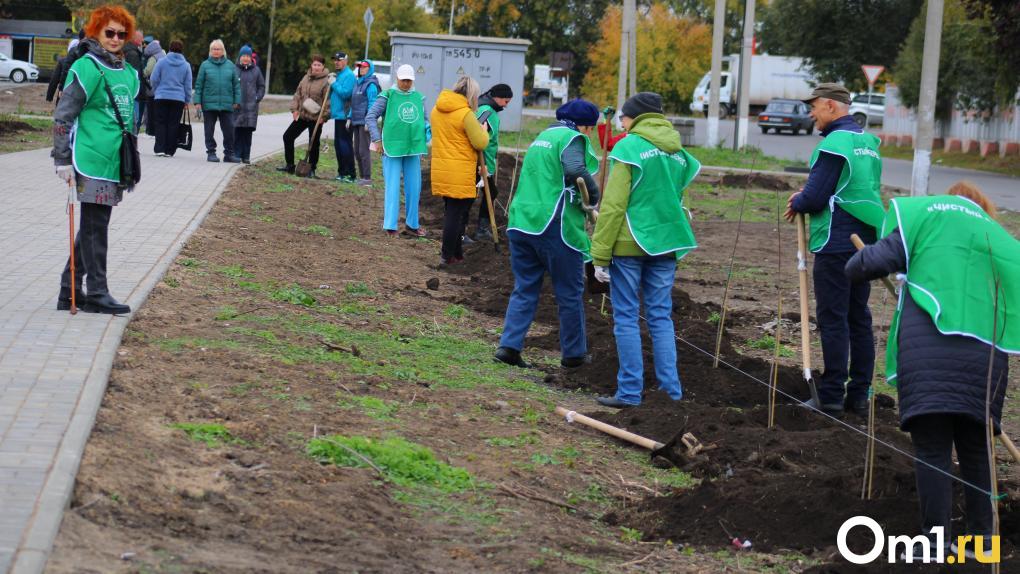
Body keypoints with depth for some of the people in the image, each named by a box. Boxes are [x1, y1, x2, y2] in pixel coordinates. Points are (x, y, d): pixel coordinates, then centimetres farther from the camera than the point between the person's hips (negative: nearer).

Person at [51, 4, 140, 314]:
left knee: (94, 226, 12)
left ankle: (70, 290, 20)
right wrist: (63, 160, -13)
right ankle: (97, 294, 2)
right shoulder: (87, 68, -10)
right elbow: (62, 116, -10)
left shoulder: (129, 74, 14)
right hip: (91, 160, -8)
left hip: (115, 161, 8)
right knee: (95, 225, -3)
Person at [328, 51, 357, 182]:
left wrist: (334, 84, -16)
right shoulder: (337, 74, 18)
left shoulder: (349, 75, -12)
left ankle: (350, 174, -8)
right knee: (338, 144, 13)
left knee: (345, 145, -9)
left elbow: (345, 93, -23)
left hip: (345, 116, -10)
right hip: (338, 115, 10)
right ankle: (342, 172, 19)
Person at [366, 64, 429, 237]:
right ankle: (390, 226, 1)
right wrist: (377, 140, -9)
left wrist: (425, 138, 6)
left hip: (413, 148, 5)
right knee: (393, 188, -4)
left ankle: (412, 224, 21)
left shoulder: (418, 97, 9)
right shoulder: (388, 96, -5)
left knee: (414, 188, 10)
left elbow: (424, 119, 21)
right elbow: (370, 117, -4)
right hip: (392, 148, -5)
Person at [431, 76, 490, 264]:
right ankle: (448, 256, 6)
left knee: (451, 211, 17)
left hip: (440, 169, 7)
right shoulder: (466, 114, -15)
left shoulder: (437, 110, 7)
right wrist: (483, 130, 8)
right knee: (455, 214, 2)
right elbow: (480, 143, -11)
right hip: (460, 173, -7)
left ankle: (456, 253, 22)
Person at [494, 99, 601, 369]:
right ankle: (573, 353, 16)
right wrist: (593, 195, -11)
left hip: (521, 222, 7)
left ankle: (509, 345, -2)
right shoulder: (572, 138, -7)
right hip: (554, 225, -7)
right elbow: (575, 169, -26)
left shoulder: (542, 137, 21)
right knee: (570, 293, 7)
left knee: (524, 290, 11)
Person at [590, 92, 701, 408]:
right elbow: (676, 200, 15)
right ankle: (671, 389, 9)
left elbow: (613, 205, -11)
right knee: (661, 317, 11)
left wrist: (600, 254, -9)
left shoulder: (630, 147, -8)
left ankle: (630, 391, 3)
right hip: (666, 243, 5)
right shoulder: (679, 153, 11)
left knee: (626, 317, 2)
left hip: (629, 243, -5)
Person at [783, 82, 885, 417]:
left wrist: (796, 205, 5)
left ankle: (831, 398, -3)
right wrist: (805, 198, 15)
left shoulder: (833, 144, -13)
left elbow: (815, 198, -17)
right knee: (859, 318, 11)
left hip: (836, 244, -9)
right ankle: (859, 395, 14)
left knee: (833, 320, -5)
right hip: (865, 241, 9)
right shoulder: (868, 142, 15)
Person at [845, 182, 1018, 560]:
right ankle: (982, 538, 19)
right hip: (985, 352, 3)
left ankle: (937, 540, -3)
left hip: (927, 342, -3)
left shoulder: (925, 214, 13)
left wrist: (854, 267, 25)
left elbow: (879, 260, 5)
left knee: (932, 448, -1)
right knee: (976, 447, 15)